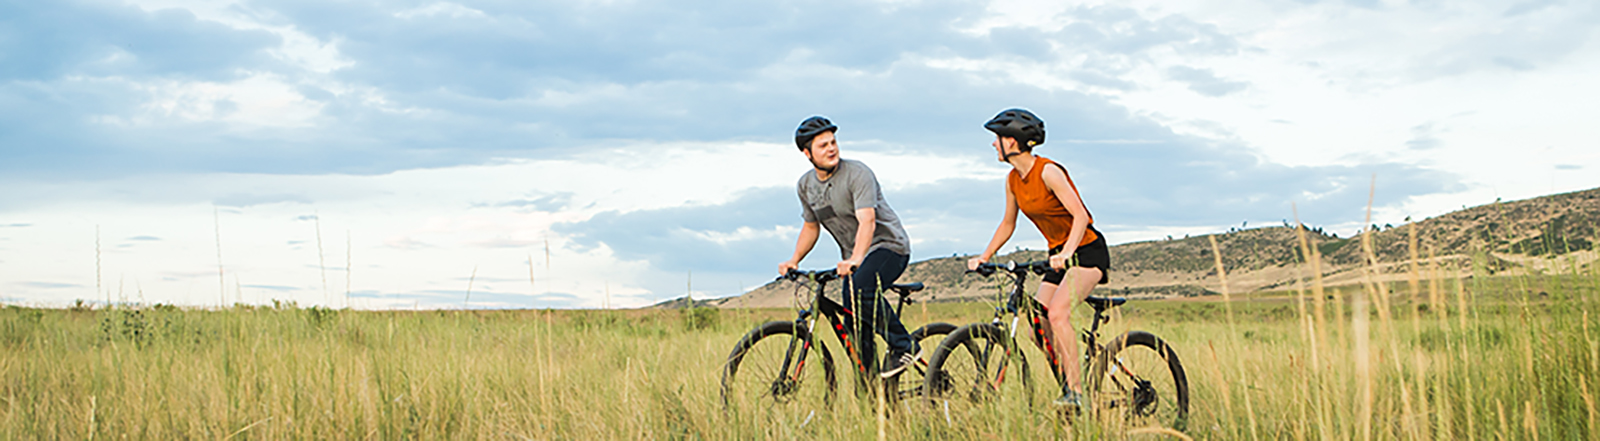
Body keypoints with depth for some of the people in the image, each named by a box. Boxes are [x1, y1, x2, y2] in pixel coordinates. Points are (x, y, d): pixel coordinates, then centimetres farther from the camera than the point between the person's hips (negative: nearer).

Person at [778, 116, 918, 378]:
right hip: (852, 257, 6)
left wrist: (855, 260, -45)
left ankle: (903, 347, -23)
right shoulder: (806, 185, 4)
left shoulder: (858, 174, -18)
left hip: (888, 245, -6)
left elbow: (867, 221, -30)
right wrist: (793, 261, 2)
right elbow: (810, 227, 17)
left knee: (861, 287, -35)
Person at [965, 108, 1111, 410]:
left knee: (1057, 312, -27)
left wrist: (1066, 253, -38)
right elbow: (1008, 224, 17)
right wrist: (984, 258, 10)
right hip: (1059, 255, 8)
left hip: (1087, 251, -8)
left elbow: (1080, 216, -26)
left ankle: (1076, 392, -23)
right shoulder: (1013, 180, 4)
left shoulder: (1048, 172, -20)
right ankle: (1068, 386, 10)